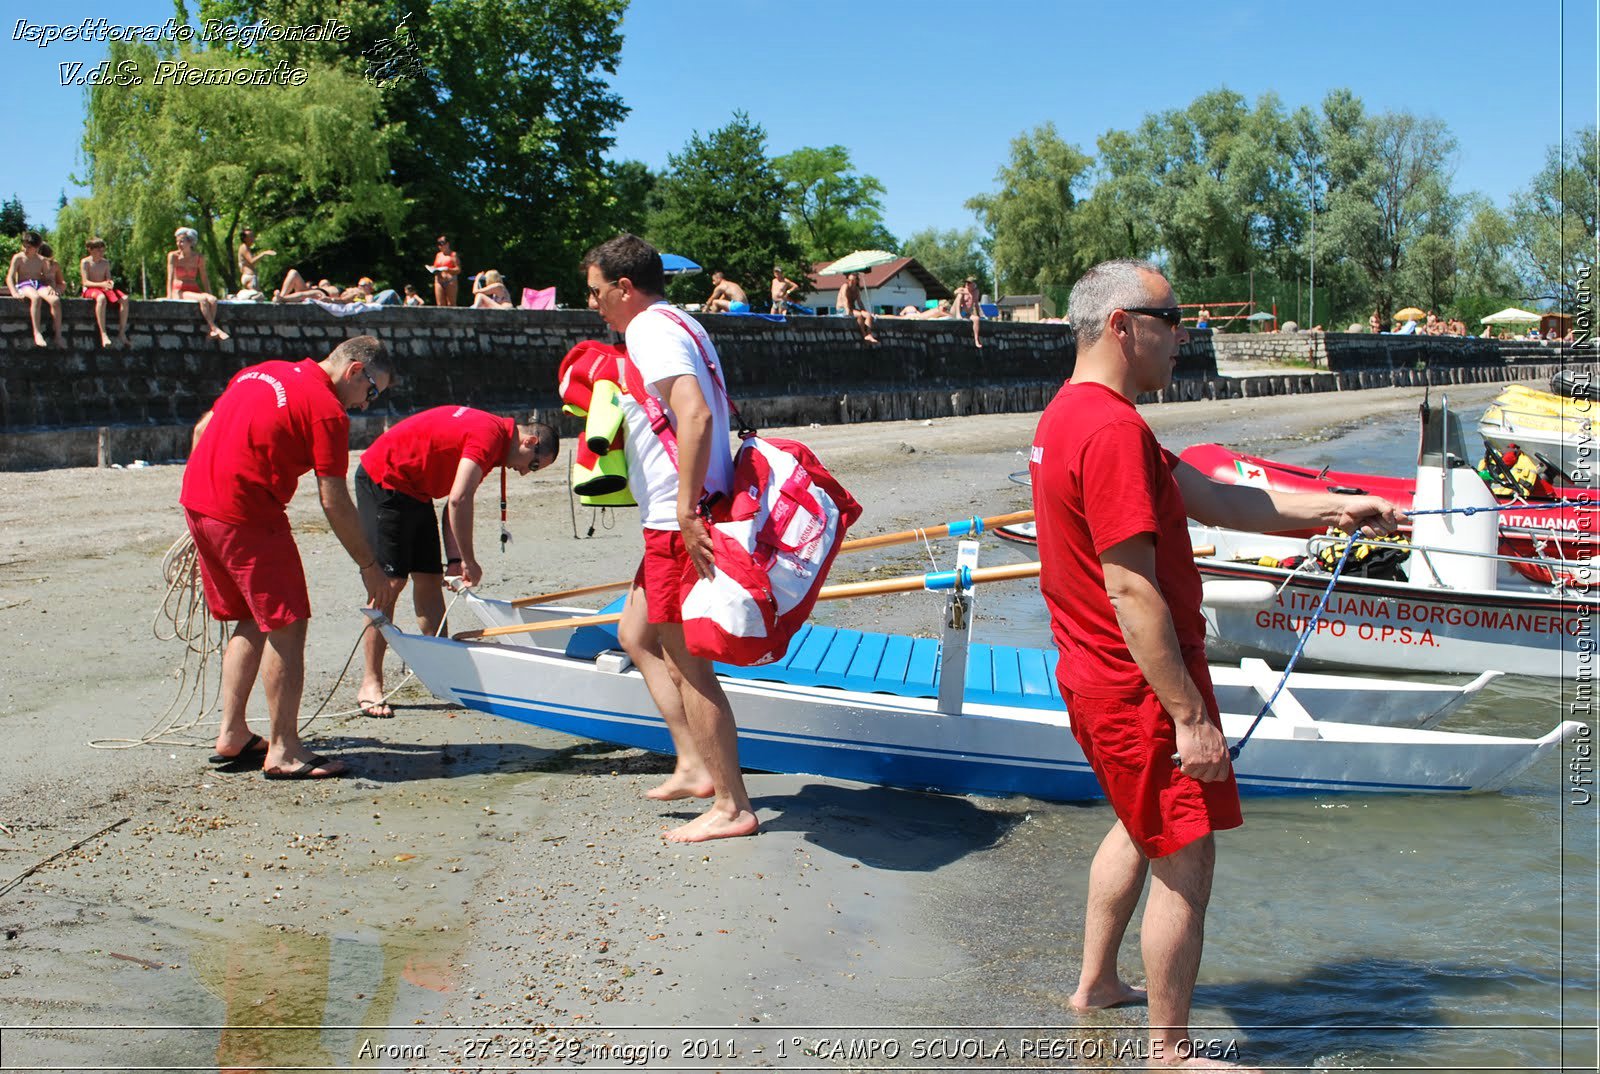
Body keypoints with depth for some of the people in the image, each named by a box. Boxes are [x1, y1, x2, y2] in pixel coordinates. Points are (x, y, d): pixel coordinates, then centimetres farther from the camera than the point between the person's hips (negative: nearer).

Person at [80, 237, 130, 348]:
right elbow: (85, 282, -10)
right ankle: (103, 334, -47)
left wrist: (110, 283, -17)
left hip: (104, 289, 5)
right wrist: (101, 284, -26)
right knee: (101, 298, -41)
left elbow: (108, 279, 10)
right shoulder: (85, 262, -2)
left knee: (124, 299, -22)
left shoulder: (105, 263, 14)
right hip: (90, 290, -5)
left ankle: (122, 333, -22)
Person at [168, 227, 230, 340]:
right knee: (202, 299, -33)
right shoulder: (173, 256, -3)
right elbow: (170, 277, -10)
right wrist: (170, 296, -21)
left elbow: (204, 278, 10)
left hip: (195, 290, 3)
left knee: (213, 300, -29)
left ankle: (211, 331, -39)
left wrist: (209, 294, 1)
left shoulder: (199, 257, 5)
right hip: (179, 291, -3)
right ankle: (215, 329, -37)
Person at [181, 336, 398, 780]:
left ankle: (232, 736, 23)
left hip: (197, 501, 9)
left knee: (252, 622, 19)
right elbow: (334, 502, -11)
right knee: (287, 626, -2)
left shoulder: (261, 372, 16)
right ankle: (283, 752, 2)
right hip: (246, 516, -9)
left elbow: (203, 429, 22)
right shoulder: (327, 410, -9)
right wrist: (370, 567, -2)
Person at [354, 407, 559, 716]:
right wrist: (468, 561, -19)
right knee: (390, 582, -12)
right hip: (382, 481, -10)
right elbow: (459, 500, -28)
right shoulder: (490, 434, -20)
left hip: (414, 490, 10)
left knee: (430, 578, 8)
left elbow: (454, 503, 9)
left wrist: (454, 561, -2)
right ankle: (370, 684, -8)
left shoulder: (490, 432, 12)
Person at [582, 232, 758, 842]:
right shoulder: (678, 326, 19)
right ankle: (695, 767, 19)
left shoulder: (651, 331, -13)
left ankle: (731, 807, 3)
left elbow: (695, 414, -28)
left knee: (686, 660, -4)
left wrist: (686, 508, -30)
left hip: (678, 525, -11)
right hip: (673, 520, 11)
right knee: (636, 635, 20)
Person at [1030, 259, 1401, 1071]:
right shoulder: (1112, 429, -24)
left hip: (1094, 675, 11)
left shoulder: (1070, 415, 9)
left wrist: (1335, 509, 11)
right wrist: (1192, 717, -23)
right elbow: (1133, 591, -27)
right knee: (1186, 862, 1)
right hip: (1141, 688, -11)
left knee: (1142, 827, 27)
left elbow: (1214, 499, 11)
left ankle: (1096, 983, 41)